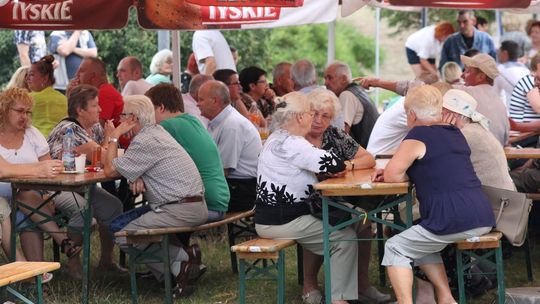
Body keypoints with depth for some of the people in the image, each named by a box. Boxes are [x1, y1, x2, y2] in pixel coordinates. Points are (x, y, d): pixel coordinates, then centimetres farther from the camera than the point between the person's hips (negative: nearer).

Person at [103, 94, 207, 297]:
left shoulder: (145, 142, -16)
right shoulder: (156, 132, 16)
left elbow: (110, 170, -12)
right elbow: (131, 167, 21)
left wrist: (114, 136, 0)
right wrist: (136, 178, -3)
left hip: (181, 210, -10)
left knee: (123, 237, -10)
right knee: (118, 223, 13)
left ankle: (178, 264, -7)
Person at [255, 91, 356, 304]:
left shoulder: (278, 138, 14)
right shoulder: (291, 144, -20)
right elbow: (332, 165, -21)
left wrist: (336, 165, -2)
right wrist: (344, 165, 2)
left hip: (271, 218, 10)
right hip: (282, 222, -10)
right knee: (346, 237, -2)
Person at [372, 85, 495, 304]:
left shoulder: (418, 136, -4)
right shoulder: (455, 134, 20)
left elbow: (390, 176, -3)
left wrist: (408, 174, 15)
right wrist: (414, 172, 21)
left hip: (454, 220, -8)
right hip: (483, 219, 8)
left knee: (395, 249, 7)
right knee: (421, 244, 28)